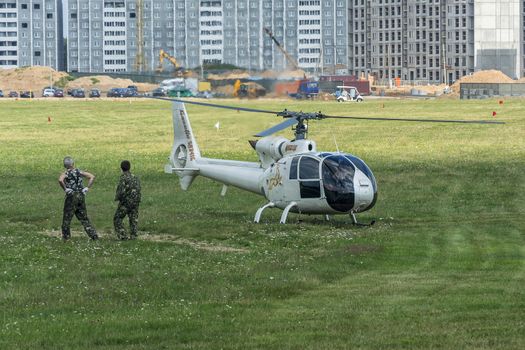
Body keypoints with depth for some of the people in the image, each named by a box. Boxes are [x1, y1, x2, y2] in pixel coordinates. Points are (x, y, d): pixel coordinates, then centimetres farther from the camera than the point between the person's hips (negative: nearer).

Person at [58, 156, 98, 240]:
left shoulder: (65, 173, -6)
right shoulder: (79, 172, 7)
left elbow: (60, 180, -29)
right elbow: (92, 177, 3)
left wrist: (65, 189, -16)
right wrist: (87, 188, 2)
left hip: (71, 196, -5)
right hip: (81, 196, 5)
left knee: (67, 217, 6)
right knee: (83, 217, 12)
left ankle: (66, 236, 7)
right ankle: (94, 235, 7)